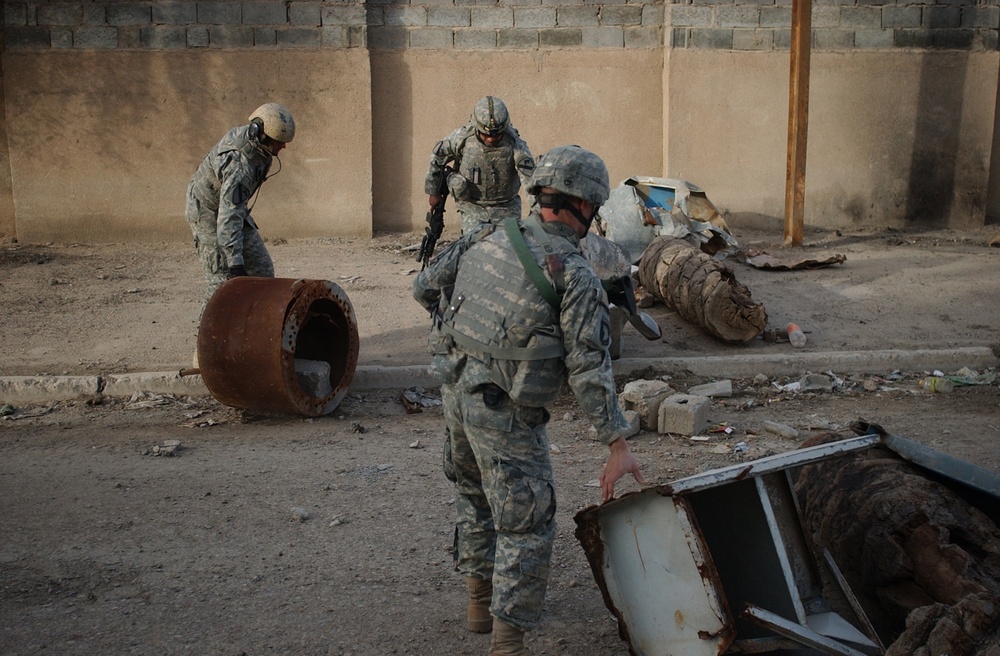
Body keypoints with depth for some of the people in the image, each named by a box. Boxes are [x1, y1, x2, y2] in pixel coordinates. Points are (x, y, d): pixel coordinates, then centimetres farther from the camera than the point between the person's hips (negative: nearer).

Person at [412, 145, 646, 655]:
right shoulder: (575, 275, -15)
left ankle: (480, 598, 41)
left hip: (456, 391, 7)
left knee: (474, 496, 26)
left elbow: (424, 287, 9)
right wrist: (618, 446, -13)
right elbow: (589, 368, -17)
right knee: (526, 523, 3)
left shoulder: (488, 237, 2)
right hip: (505, 414, -7)